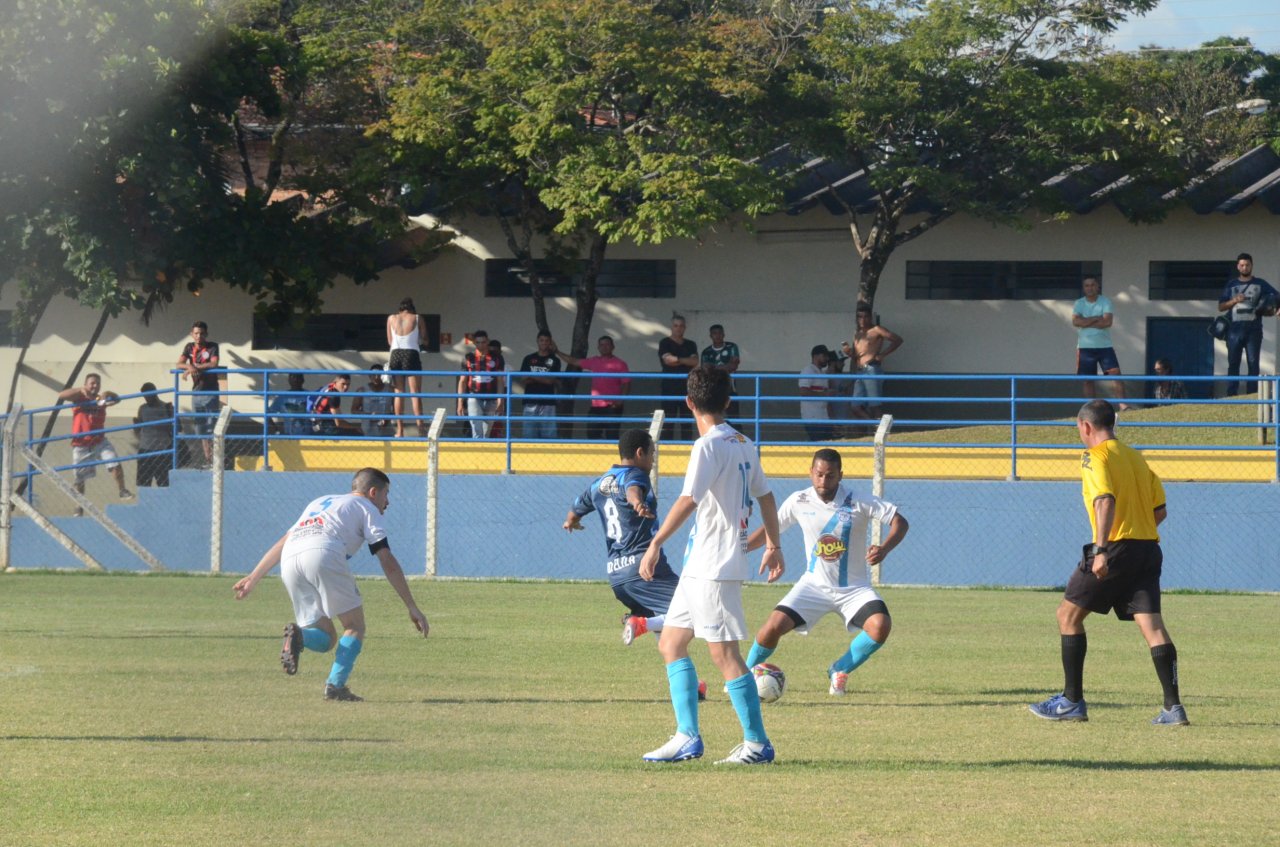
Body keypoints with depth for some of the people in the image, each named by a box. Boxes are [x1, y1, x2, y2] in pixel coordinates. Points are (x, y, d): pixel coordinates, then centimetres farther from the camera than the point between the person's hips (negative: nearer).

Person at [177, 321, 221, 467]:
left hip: (210, 391, -5)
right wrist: (190, 367, -23)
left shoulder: (212, 347, -4)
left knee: (212, 427, -9)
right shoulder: (189, 347, 9)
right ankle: (207, 459, 15)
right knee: (201, 429, 8)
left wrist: (195, 367, -19)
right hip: (196, 392, 5)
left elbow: (213, 364, -18)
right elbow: (180, 364, -2)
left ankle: (214, 459, -8)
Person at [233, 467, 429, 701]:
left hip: (289, 561, 6)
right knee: (355, 627, 9)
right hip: (324, 556, -6)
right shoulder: (366, 507, 20)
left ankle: (298, 635, -20)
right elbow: (388, 563, 11)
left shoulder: (319, 503, 38)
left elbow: (281, 544, 35)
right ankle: (336, 686, -8)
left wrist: (253, 578, 37)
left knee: (326, 638, 12)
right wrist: (412, 608, 11)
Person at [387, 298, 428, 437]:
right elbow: (424, 339, 5)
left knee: (398, 394, 6)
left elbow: (390, 341, 12)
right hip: (412, 354, -2)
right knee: (415, 394, -2)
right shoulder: (417, 318, 1)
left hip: (396, 354, 2)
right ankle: (420, 426, -11)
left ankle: (400, 430, 1)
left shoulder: (391, 318, 8)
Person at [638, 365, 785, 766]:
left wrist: (656, 544, -24)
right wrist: (773, 545, 31)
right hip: (699, 566, 9)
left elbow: (688, 501, -25)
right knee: (670, 643, 12)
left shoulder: (709, 446, -15)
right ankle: (688, 736, 10)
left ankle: (757, 743, -4)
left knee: (724, 653, -7)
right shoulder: (743, 444, 12)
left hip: (714, 567, -9)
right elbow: (764, 495, 21)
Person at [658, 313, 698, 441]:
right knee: (669, 420, -7)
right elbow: (668, 359, -13)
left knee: (686, 421, 2)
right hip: (670, 388, -3)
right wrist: (686, 361, -10)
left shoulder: (690, 345, 14)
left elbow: (695, 362, -1)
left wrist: (677, 359, -10)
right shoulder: (665, 343, 2)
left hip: (686, 387, 3)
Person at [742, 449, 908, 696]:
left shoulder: (859, 503, -13)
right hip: (814, 585, 1)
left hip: (854, 588, -1)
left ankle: (840, 671, -1)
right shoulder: (799, 502, -5)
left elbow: (900, 522, -13)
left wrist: (884, 549, -32)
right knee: (774, 626, -18)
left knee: (880, 626, -28)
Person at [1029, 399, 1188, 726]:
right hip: (1148, 546, 7)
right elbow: (1160, 510, 18)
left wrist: (1101, 549, -24)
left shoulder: (1095, 456, -3)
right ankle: (1173, 707, -13)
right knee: (1151, 623, -1)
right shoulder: (1136, 457, 19)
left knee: (1069, 614, 7)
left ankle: (1073, 701, 7)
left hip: (1116, 548, -7)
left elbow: (1106, 501, -19)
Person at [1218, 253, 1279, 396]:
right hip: (1235, 330, 1)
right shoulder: (1231, 285, 14)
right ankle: (1231, 395, 1)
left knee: (1253, 363, -4)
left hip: (1253, 330, -1)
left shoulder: (1260, 284, 10)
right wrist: (1234, 301, -7)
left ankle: (1252, 395, -4)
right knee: (1233, 363, 0)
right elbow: (1221, 307, 10)